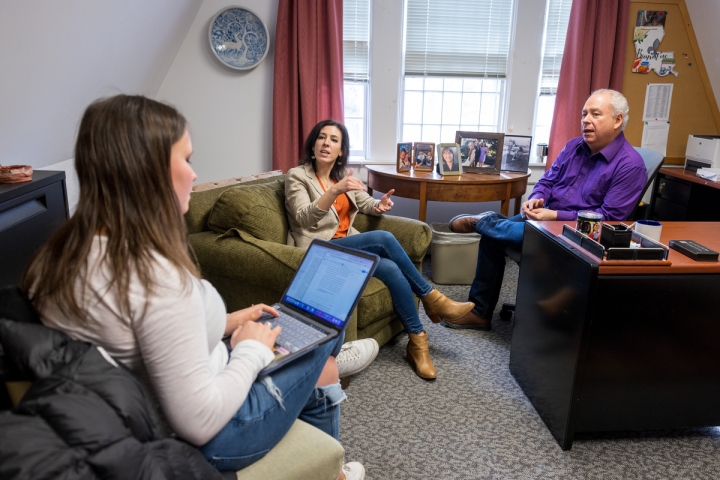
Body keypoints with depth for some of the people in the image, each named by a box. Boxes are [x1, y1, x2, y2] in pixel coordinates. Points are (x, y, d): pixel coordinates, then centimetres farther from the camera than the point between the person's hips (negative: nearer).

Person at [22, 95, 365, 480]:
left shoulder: (63, 252, -5)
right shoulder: (156, 274, -33)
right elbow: (199, 423, -29)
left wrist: (226, 323, 5)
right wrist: (251, 348, -14)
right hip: (204, 441, -8)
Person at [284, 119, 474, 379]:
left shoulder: (342, 175, 14)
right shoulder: (297, 176, -4)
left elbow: (366, 203, 19)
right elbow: (304, 219, -20)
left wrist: (379, 205, -7)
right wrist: (335, 191, -35)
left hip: (348, 247, 6)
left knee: (391, 269, -25)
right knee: (383, 238, -27)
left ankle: (417, 341, -15)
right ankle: (431, 297, -14)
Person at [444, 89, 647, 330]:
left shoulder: (630, 164, -15)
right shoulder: (574, 146, 7)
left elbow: (609, 218, -20)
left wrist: (556, 216, -24)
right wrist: (536, 199, -13)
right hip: (548, 217, 8)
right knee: (492, 236, -8)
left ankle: (480, 221, 1)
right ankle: (479, 311, 0)